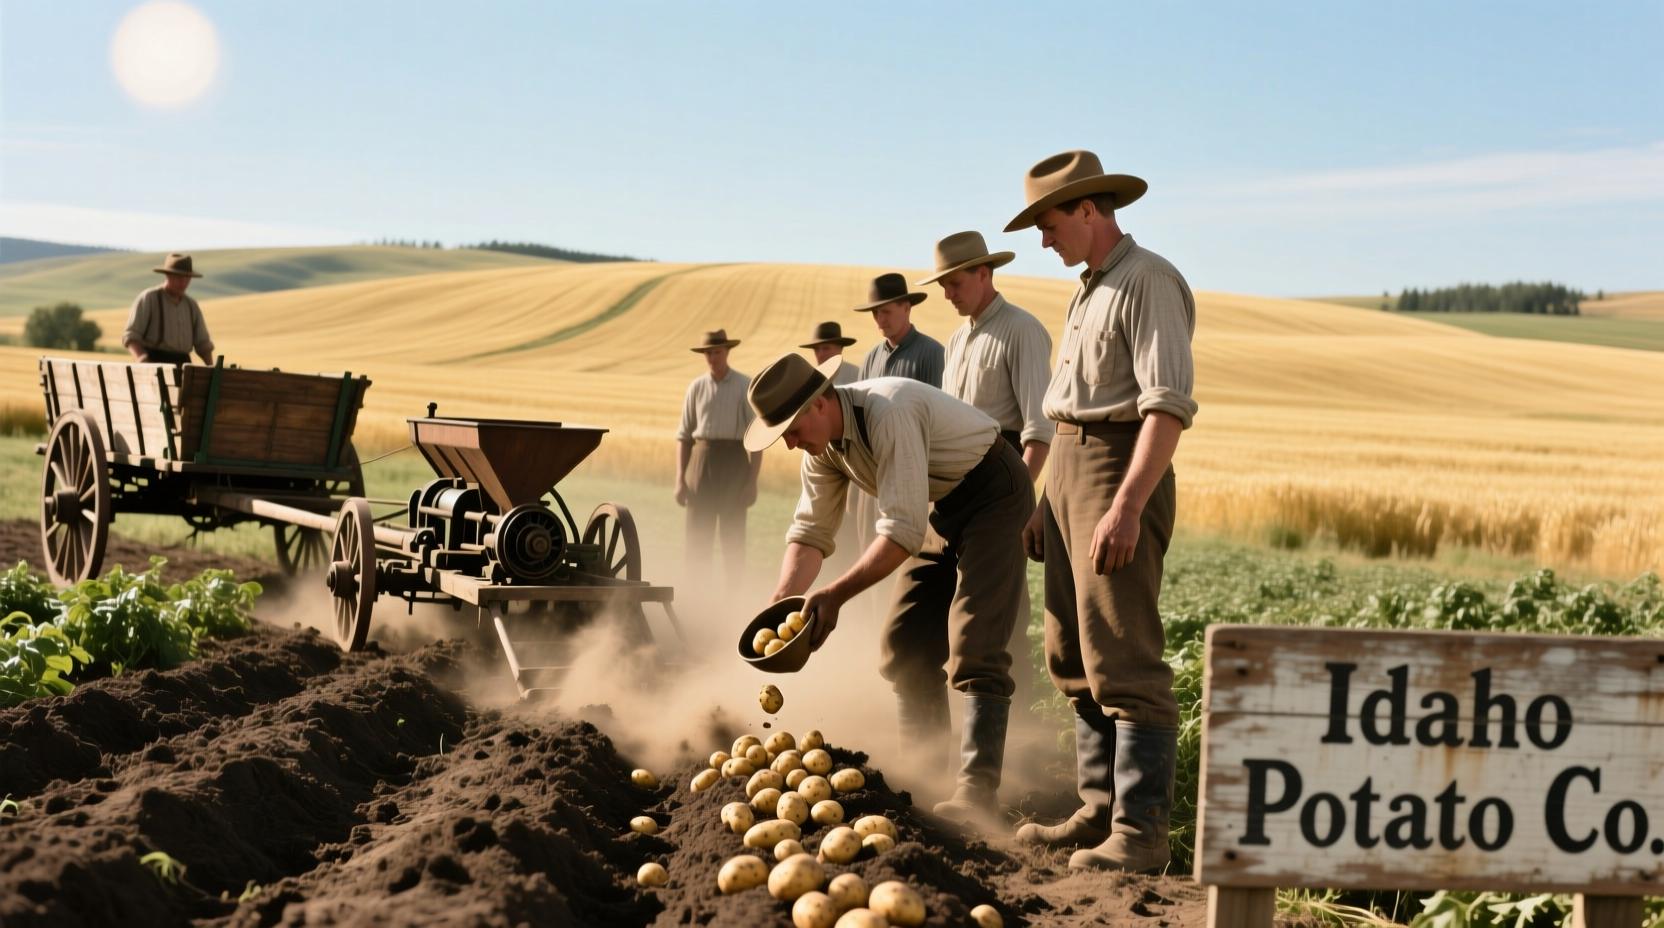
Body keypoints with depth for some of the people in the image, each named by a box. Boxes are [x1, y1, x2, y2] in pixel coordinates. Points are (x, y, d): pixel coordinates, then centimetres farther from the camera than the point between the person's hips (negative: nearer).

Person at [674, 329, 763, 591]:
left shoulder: (746, 386, 0)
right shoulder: (697, 387, 8)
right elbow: (684, 435, 11)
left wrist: (753, 480, -8)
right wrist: (680, 479, 3)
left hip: (734, 460, -2)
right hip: (702, 459, 2)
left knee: (733, 535, 1)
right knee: (698, 533, 3)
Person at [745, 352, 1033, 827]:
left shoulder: (889, 414, -32)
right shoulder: (822, 444, -3)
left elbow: (904, 531, -34)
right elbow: (811, 530, 1)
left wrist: (836, 594, -33)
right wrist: (781, 604, -14)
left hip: (993, 493, -9)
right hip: (942, 508, 9)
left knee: (972, 646, -22)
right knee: (902, 646, 3)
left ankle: (977, 790, -28)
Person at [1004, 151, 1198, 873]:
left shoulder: (1147, 282, -11)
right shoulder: (1090, 290, 20)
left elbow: (1169, 404, -21)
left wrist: (1127, 507, -28)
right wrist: (1048, 502, 22)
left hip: (1119, 469, -10)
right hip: (1070, 466, 10)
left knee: (1123, 663, -12)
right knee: (1074, 659, 11)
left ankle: (1140, 831, -10)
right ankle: (1100, 810, 17)